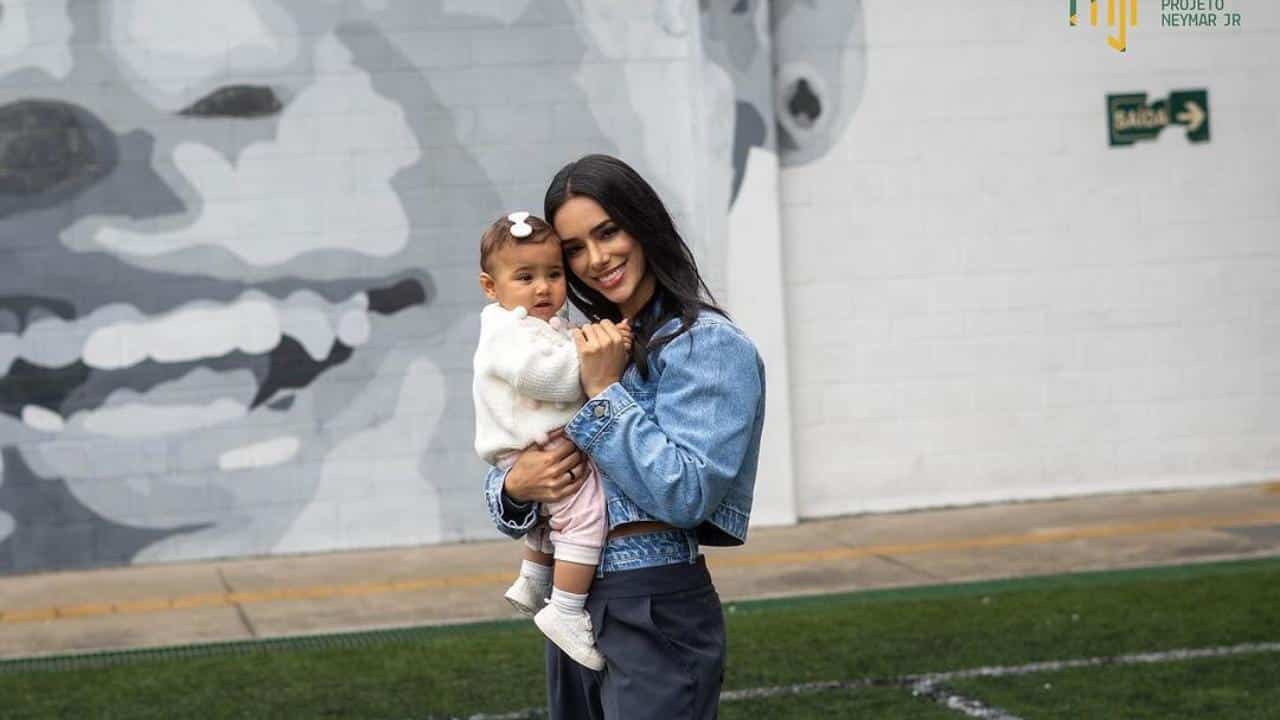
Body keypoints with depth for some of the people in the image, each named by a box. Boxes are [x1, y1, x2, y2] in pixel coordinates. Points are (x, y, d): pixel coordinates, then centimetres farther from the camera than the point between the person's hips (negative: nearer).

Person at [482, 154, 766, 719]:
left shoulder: (708, 344, -10)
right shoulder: (588, 347, 12)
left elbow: (687, 493, -21)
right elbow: (508, 471, 13)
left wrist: (605, 392, -16)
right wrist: (515, 486, -10)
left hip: (656, 614, -7)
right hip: (571, 607, 7)